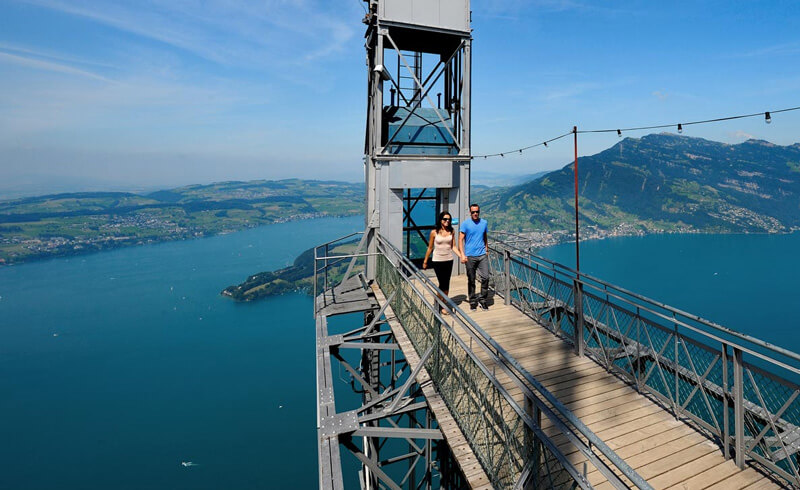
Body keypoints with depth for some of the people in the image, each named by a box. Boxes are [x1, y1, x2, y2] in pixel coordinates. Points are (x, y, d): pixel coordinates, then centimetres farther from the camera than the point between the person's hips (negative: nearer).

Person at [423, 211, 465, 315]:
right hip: (437, 261, -3)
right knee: (442, 283, -4)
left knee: (446, 284, 7)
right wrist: (425, 261, 5)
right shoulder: (434, 232, -7)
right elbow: (430, 248, 0)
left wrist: (461, 256, -7)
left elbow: (454, 247, 6)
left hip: (449, 260, 3)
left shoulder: (451, 232, 2)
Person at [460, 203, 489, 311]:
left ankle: (482, 299, 14)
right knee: (471, 280, 6)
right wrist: (462, 255, -13)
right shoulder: (465, 224, -3)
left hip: (482, 255, 3)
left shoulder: (484, 223, 8)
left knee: (485, 277, -3)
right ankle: (473, 301, 20)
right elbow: (461, 240, -5)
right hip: (470, 256, -3)